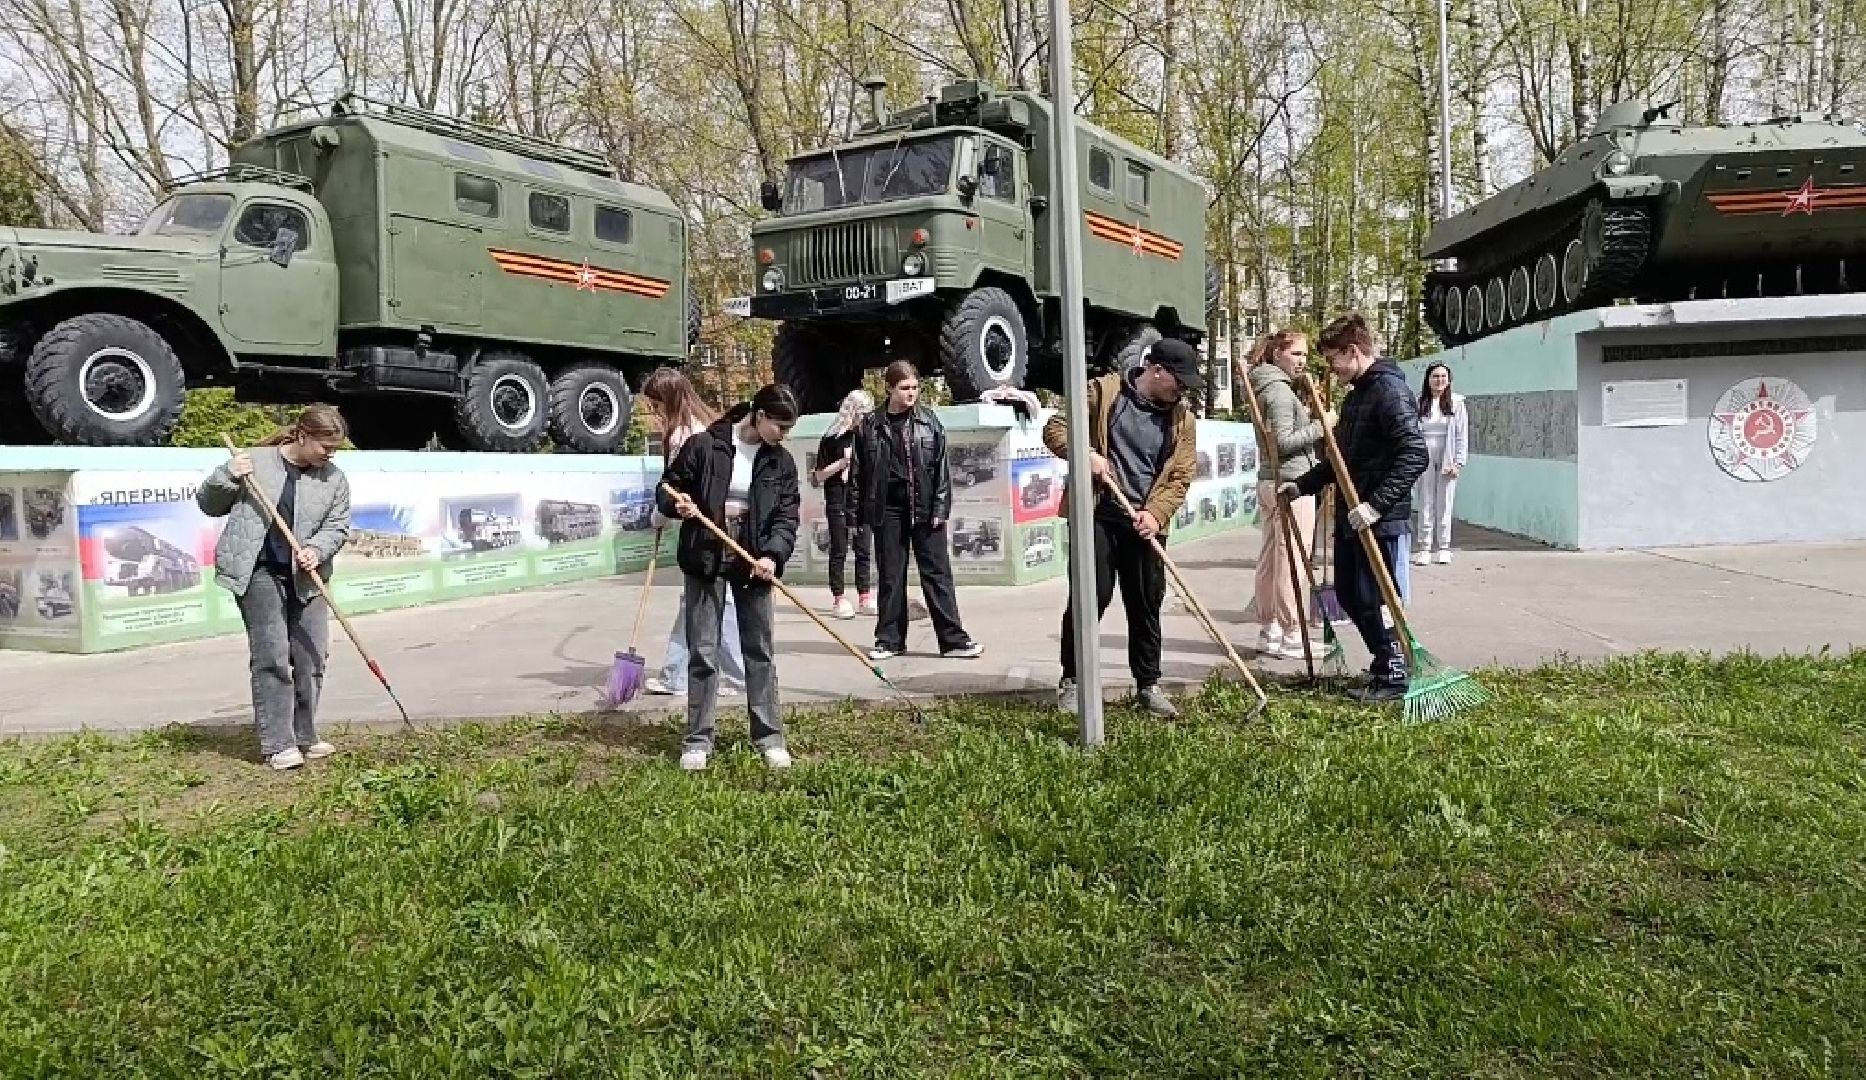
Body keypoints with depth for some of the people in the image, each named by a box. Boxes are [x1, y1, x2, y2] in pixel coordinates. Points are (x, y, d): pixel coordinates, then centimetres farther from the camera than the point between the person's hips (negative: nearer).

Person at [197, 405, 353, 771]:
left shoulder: (334, 478, 4)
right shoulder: (255, 462, -3)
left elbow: (337, 527, 5)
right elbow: (208, 505, 5)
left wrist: (316, 549, -15)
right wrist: (228, 476, -13)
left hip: (306, 576, 4)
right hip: (260, 573, -4)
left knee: (312, 657, 6)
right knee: (271, 658, -7)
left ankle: (305, 738, 20)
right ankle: (277, 745, -2)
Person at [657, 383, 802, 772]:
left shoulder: (781, 461, 2)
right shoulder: (704, 445, -7)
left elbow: (787, 515, -2)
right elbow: (666, 487, 2)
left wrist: (773, 554, -18)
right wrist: (677, 504, -20)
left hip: (753, 561, 3)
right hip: (706, 559, -2)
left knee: (760, 650, 7)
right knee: (703, 651, 2)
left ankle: (769, 736, 17)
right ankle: (698, 740, 11)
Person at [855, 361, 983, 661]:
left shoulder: (929, 422, 3)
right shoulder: (872, 425, 3)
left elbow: (941, 467, 1)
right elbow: (861, 471, 6)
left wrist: (940, 508, -5)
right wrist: (865, 510, 2)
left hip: (925, 509, -1)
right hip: (888, 510, 1)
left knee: (937, 573, 1)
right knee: (890, 576, 8)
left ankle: (953, 639, 4)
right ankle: (890, 639, 17)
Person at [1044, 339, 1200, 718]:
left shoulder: (1182, 418, 7)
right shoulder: (1104, 391, -3)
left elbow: (1180, 478, 5)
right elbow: (1055, 428, -1)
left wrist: (1155, 513, -11)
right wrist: (1085, 454, -18)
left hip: (1146, 523, 3)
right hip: (1098, 516, -3)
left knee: (1146, 605, 8)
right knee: (1089, 598, -2)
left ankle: (1148, 684, 20)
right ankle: (1071, 680, 11)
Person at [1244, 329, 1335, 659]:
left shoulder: (1269, 388, 17)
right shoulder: (1280, 390, -13)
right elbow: (1282, 442, -21)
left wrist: (1303, 417, 12)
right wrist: (1319, 425, -15)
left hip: (1272, 483, 10)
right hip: (1292, 483, -10)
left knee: (1271, 558, 12)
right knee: (1292, 561, -5)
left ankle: (1270, 631, 19)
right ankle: (1291, 635, -1)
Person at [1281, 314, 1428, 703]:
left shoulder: (1390, 391, -15)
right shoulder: (1357, 394, 15)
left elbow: (1415, 455, -24)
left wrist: (1376, 504, -28)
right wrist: (1302, 485, 19)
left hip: (1378, 520, -10)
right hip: (1350, 517, 10)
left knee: (1374, 598, -1)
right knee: (1349, 595, 15)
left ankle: (1393, 677, 14)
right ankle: (1386, 660, 30)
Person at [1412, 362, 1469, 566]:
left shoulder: (1456, 403, 3)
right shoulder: (1419, 403, 3)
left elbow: (1462, 435, 3)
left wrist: (1458, 463, -4)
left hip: (1447, 461, 0)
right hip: (1425, 459, 0)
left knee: (1444, 505, 3)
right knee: (1425, 505, 1)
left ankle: (1443, 548, 11)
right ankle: (1424, 548, 5)